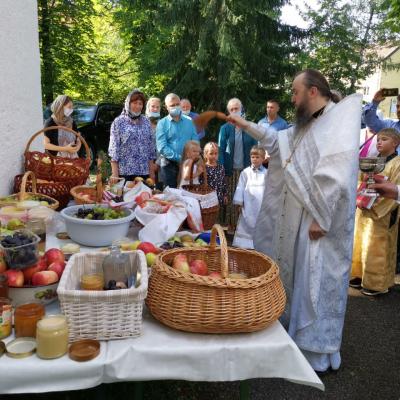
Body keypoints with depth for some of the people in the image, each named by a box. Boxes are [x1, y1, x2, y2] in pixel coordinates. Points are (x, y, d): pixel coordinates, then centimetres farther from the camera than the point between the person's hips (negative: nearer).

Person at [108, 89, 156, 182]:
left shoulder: (146, 122, 11)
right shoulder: (118, 122, 0)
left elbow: (151, 148, 12)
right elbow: (114, 149, -4)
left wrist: (151, 172, 9)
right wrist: (115, 175, -10)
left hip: (144, 172, 3)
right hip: (125, 172, -3)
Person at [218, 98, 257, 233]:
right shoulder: (225, 128, 2)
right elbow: (221, 149, 0)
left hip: (246, 169, 1)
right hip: (230, 169, -1)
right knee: (230, 197, 1)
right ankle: (229, 225, 10)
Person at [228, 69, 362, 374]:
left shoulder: (340, 122, -16)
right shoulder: (309, 125, 14)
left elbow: (337, 178, -25)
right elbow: (278, 140, 28)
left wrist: (320, 219, -23)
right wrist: (246, 125, 22)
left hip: (316, 222, -9)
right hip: (297, 219, 9)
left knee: (316, 283, 2)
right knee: (296, 277, 19)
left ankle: (319, 354, 19)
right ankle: (295, 331, 38)